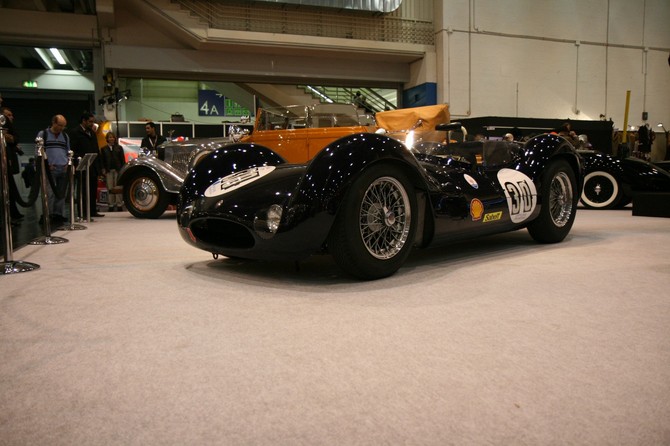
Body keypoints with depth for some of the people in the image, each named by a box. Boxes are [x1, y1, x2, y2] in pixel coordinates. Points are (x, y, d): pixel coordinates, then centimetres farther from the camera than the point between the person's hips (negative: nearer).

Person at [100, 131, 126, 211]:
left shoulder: (119, 148, 10)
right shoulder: (103, 149, 11)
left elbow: (123, 159, 7)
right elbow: (102, 160, 9)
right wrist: (103, 169, -2)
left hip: (118, 170, -1)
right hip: (108, 170, 1)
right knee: (110, 188, 0)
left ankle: (119, 205, 1)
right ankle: (111, 205, 4)